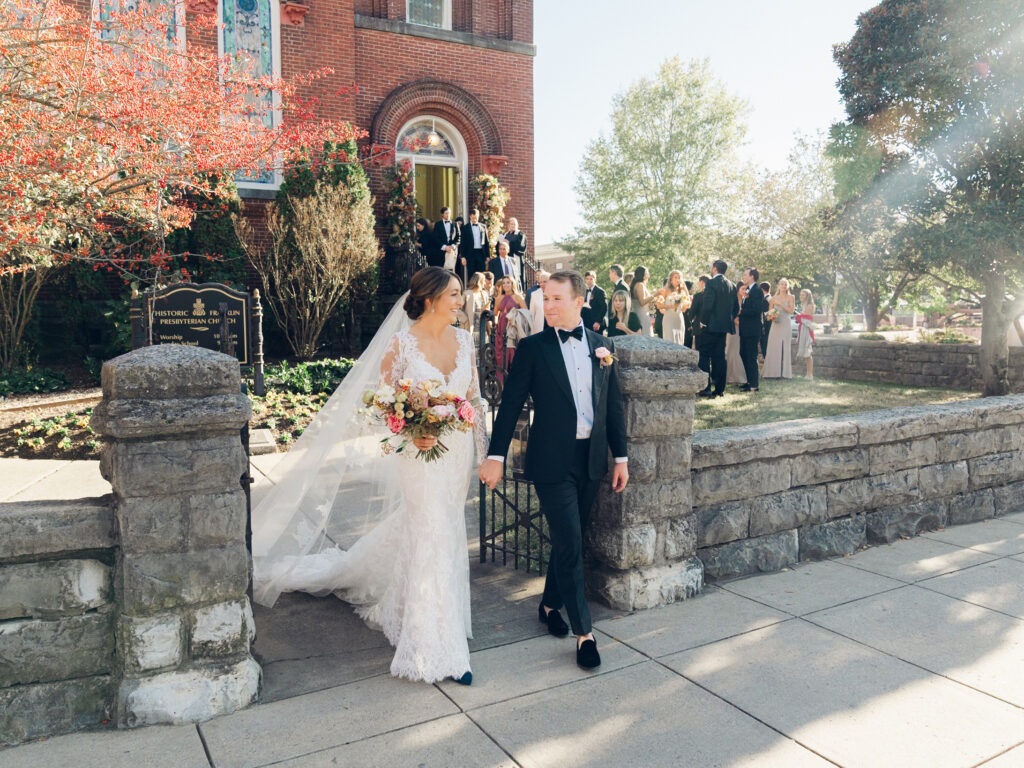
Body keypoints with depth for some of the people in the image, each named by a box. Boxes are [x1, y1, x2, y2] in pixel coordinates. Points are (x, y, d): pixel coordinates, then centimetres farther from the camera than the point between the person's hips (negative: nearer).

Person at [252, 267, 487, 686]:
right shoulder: (401, 344, -11)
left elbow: (473, 394, 10)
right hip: (421, 453, -5)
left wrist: (483, 443, 7)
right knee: (432, 541, -3)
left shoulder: (463, 340, 4)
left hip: (458, 450, 6)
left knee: (426, 528, 18)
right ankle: (438, 650, 8)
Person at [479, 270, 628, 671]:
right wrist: (496, 457, -10)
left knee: (570, 541, 16)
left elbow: (613, 406, 10)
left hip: (591, 459, 4)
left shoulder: (602, 346, 7)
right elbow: (511, 404, -5)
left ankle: (550, 604, 37)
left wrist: (620, 458, 8)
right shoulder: (532, 347, -4)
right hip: (552, 461, -4)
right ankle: (584, 631, 8)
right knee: (569, 544, -4)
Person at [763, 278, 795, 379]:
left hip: (786, 325, -2)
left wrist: (780, 304, -14)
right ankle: (772, 372, -3)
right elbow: (769, 312, 13)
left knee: (785, 347, -6)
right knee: (773, 347, -5)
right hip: (775, 324, 2)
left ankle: (784, 373, -5)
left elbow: (791, 310, -6)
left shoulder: (790, 297, 6)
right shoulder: (773, 298, 12)